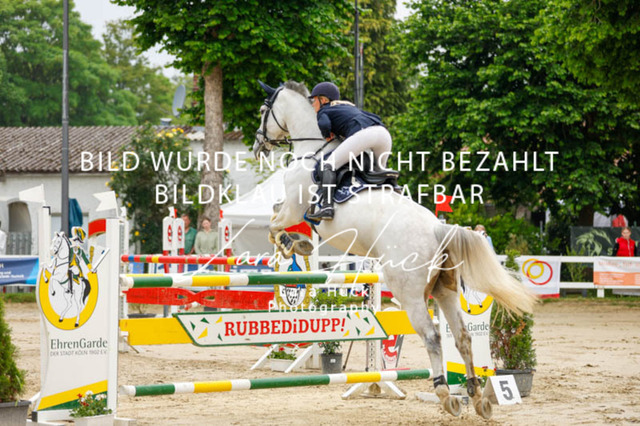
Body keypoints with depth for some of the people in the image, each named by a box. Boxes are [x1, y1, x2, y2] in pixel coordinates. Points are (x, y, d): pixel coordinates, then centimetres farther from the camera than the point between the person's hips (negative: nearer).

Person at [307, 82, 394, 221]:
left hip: (363, 133, -7)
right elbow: (374, 118, 34)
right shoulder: (349, 106, 39)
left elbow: (324, 124, -4)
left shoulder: (323, 111, 19)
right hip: (384, 132, 7)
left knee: (329, 165, -5)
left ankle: (326, 206, -20)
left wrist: (327, 136, 17)